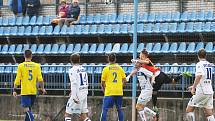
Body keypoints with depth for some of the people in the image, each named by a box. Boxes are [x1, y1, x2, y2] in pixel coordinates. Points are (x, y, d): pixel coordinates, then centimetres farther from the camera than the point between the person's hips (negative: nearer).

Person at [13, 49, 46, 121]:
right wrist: (42, 88, 13)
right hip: (34, 91, 4)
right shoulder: (37, 66, 3)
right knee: (28, 109, 17)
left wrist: (15, 90, 1)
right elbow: (40, 79, 1)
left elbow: (18, 79, -5)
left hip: (25, 91, -4)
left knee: (26, 109, -8)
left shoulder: (21, 66, -4)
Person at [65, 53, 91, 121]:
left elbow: (74, 84, -18)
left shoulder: (72, 70, -10)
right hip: (84, 95, 7)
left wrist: (74, 97, -20)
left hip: (77, 95, -7)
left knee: (67, 114, 2)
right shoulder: (83, 69, 12)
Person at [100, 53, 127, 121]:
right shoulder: (119, 68, 7)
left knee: (105, 109, -3)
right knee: (119, 109, 15)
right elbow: (124, 80, 7)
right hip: (119, 92, 3)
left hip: (109, 92, -3)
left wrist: (104, 90, 17)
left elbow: (102, 83, 1)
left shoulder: (106, 69, -1)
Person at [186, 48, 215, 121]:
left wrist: (193, 88, -21)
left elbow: (199, 76, -25)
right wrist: (194, 86, 35)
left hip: (201, 92, -7)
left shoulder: (200, 64, -7)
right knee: (209, 114, 6)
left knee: (189, 110, 2)